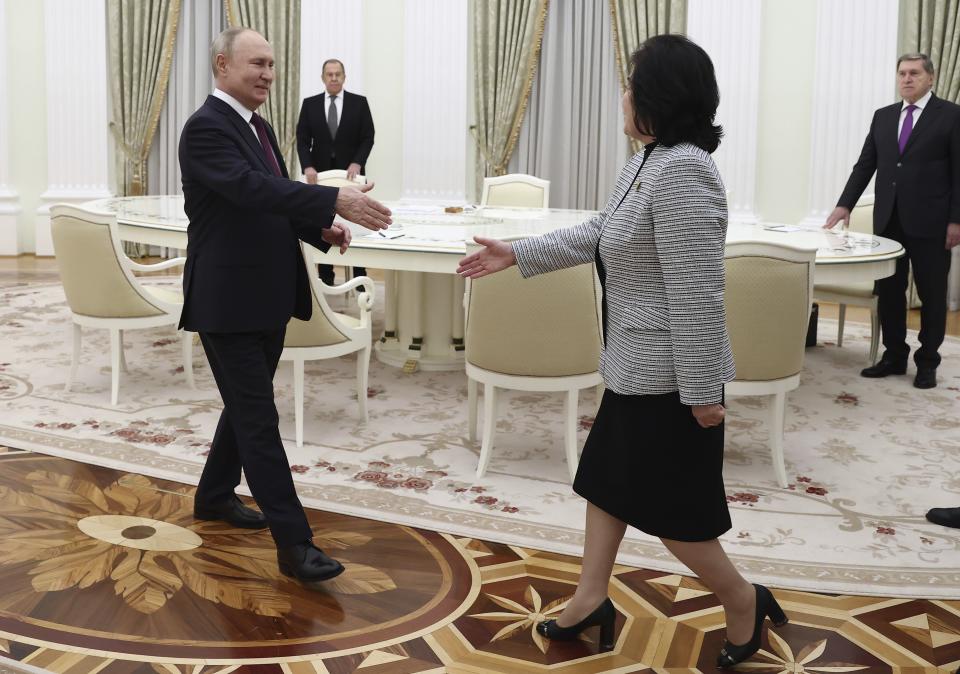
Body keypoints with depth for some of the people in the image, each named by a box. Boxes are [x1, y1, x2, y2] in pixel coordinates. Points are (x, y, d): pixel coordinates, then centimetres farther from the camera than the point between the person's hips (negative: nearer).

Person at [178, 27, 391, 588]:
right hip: (229, 301, -9)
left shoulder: (258, 127, 14)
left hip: (267, 298, 9)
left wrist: (322, 230, -2)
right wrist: (336, 201, -41)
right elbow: (253, 188, -32)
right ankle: (294, 542, -2)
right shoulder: (206, 128, -16)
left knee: (246, 407, 20)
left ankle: (215, 495, 40)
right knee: (259, 419, -5)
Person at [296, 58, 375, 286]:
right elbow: (302, 139, 1)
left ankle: (360, 277, 9)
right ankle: (325, 279, 9)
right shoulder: (310, 104, 5)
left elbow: (368, 138, -1)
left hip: (350, 173, -1)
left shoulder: (359, 102, 2)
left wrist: (357, 163, -16)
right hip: (320, 175, 1)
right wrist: (307, 167, -14)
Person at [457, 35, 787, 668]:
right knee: (607, 477, 17)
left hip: (669, 375, -10)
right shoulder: (648, 163, 7)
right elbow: (598, 234, 20)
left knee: (668, 504, 3)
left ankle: (743, 601, 23)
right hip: (636, 366, 10)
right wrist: (517, 254, 20)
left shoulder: (683, 172, -26)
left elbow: (697, 294, -27)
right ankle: (591, 599, 31)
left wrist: (702, 391, -24)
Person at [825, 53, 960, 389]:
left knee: (932, 294, 4)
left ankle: (927, 362, 14)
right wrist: (845, 204, 3)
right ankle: (894, 356, 19)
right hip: (888, 219, 5)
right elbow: (865, 164, 12)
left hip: (929, 222, -4)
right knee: (888, 291, 8)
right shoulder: (883, 116, 12)